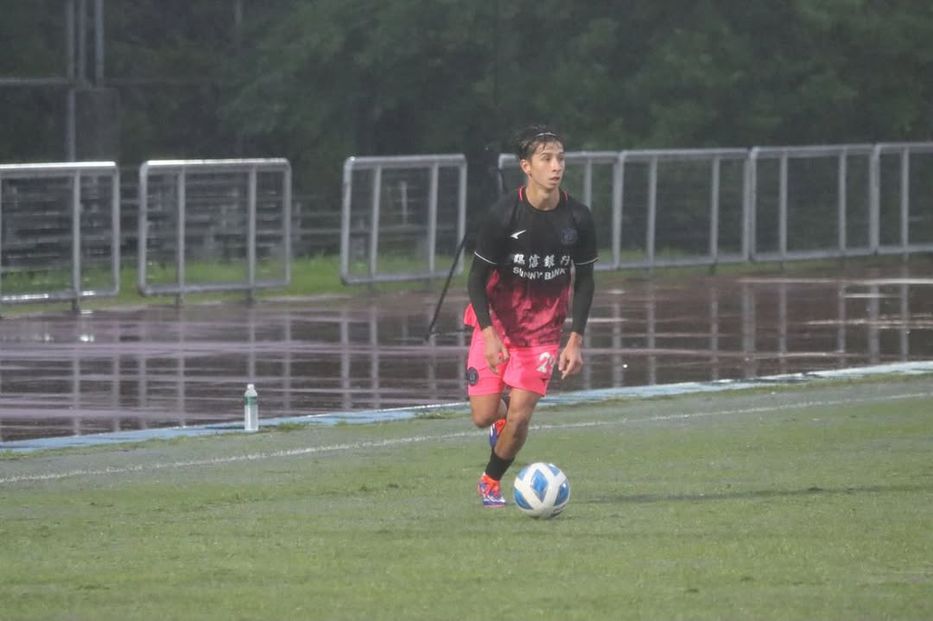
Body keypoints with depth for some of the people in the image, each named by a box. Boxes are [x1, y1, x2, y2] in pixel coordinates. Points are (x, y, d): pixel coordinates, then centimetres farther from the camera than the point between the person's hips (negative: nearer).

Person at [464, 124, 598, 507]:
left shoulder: (577, 218, -9)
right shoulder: (504, 215, -17)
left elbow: (584, 281, 3)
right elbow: (476, 279, -10)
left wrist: (576, 339, -5)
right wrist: (489, 333, -22)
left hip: (544, 330, 1)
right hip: (496, 325, -1)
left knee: (519, 418, -10)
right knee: (483, 416, -6)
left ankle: (490, 483, 15)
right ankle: (501, 413, 32)